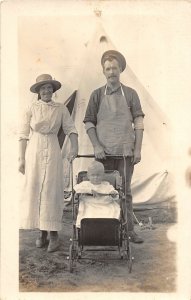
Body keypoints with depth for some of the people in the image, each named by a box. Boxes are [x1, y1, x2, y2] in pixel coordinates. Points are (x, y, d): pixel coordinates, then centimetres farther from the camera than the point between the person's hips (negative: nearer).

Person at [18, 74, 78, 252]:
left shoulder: (61, 109, 6)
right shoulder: (31, 108, 4)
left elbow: (70, 129, 1)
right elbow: (23, 135, 3)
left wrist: (74, 147, -17)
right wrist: (21, 159, -1)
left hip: (52, 152, 0)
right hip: (34, 152, 1)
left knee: (51, 192, -2)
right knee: (34, 191, 3)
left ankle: (54, 235, 5)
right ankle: (42, 233, 16)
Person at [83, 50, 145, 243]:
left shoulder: (130, 94, 7)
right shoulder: (97, 95, 7)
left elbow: (138, 122, 4)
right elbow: (88, 122, 5)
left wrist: (138, 149, -3)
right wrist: (96, 146, -6)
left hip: (125, 151, 0)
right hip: (104, 151, 0)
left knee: (125, 191, 5)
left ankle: (128, 229, 13)